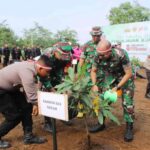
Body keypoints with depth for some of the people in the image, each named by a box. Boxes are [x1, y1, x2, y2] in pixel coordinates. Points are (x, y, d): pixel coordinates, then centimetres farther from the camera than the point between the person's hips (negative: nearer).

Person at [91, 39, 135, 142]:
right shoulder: (98, 57, -24)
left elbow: (129, 74, -26)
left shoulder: (121, 55, -37)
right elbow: (93, 71, -4)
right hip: (110, 76, 4)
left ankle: (129, 128, 6)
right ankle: (101, 124, 17)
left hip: (125, 76, -4)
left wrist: (117, 87, -27)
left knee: (127, 102, -8)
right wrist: (94, 84, -17)